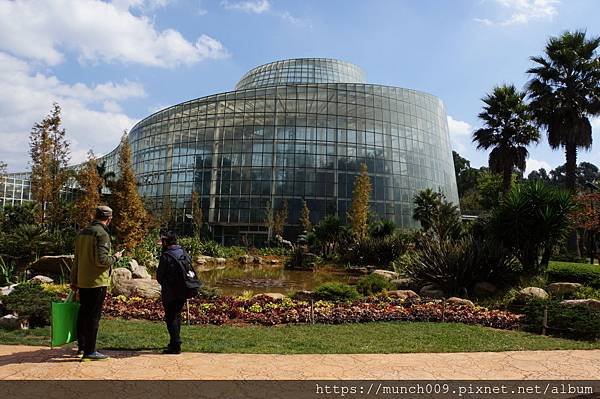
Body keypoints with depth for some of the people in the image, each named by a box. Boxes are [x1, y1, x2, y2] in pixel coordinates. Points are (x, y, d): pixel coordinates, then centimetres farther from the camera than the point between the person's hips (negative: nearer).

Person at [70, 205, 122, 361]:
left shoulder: (82, 233, 11)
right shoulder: (102, 233, -16)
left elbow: (76, 259, 17)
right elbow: (101, 260, -23)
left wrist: (74, 280, 23)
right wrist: (115, 257, -4)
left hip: (82, 282, 8)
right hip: (97, 282, -8)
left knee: (83, 313, 17)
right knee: (94, 316, -1)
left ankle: (82, 346, 27)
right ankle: (90, 351, 5)